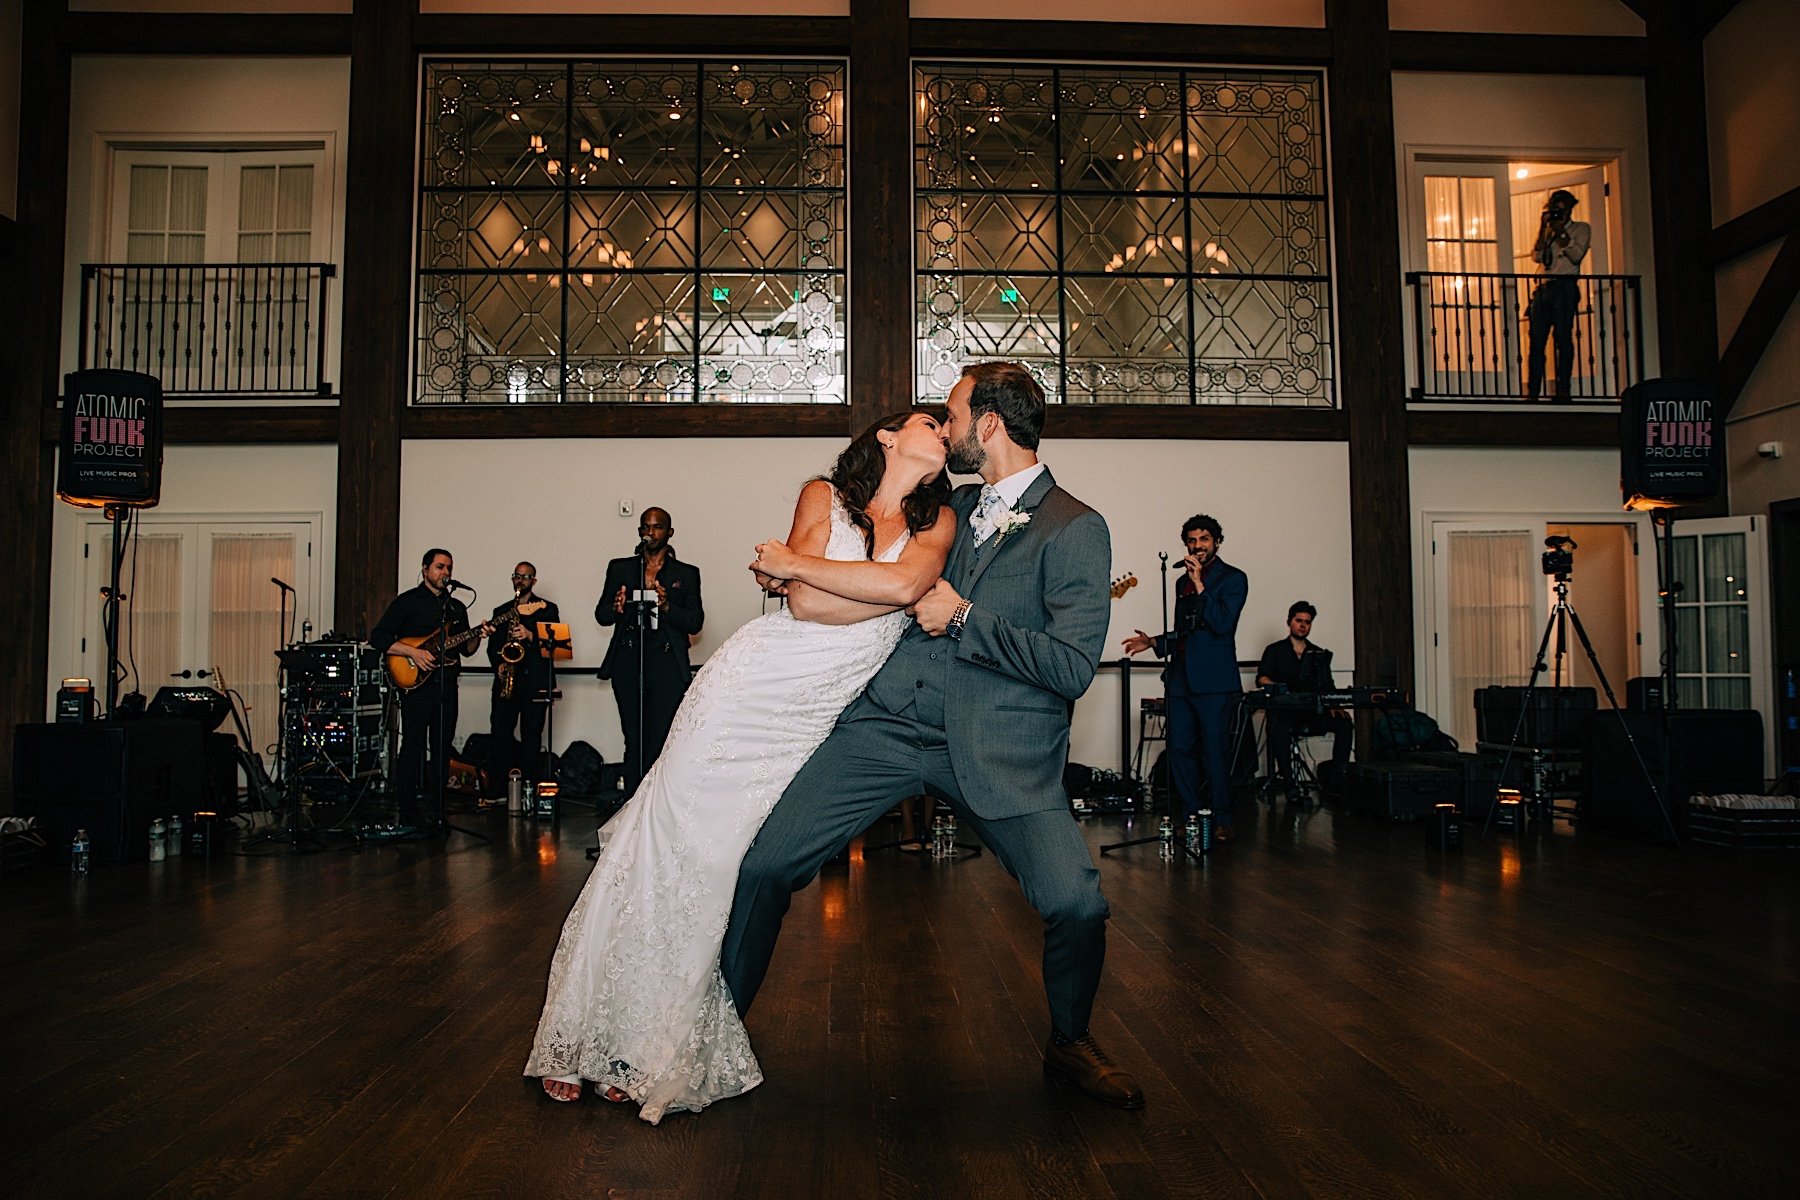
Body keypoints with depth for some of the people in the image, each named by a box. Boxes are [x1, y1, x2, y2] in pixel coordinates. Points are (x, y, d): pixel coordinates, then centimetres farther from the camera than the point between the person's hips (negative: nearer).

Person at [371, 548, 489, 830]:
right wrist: (413, 652, -17)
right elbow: (378, 637, -6)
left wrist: (478, 637, -2)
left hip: (447, 684, 6)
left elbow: (466, 649, 19)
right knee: (413, 747, -6)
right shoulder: (407, 601, 0)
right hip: (416, 683, -6)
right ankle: (408, 814, 0)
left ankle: (437, 812, 14)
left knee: (443, 750, 8)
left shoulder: (456, 606, 18)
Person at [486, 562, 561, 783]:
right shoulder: (501, 611, 19)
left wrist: (530, 635, -16)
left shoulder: (547, 608, 9)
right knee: (500, 733, -4)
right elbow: (492, 646, 17)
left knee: (531, 737, -4)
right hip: (506, 681, 3)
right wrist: (498, 664, -2)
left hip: (535, 680, -3)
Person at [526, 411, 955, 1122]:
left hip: (814, 722, 3)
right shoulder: (823, 497, 2)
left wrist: (792, 561, -9)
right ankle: (586, 1040, 15)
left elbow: (907, 582, -15)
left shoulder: (938, 524, 8)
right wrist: (911, 593, -9)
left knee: (735, 866, 4)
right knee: (670, 846, -1)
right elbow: (806, 604, -13)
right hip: (750, 688, -2)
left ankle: (648, 1054, 19)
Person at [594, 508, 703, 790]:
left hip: (667, 668, -1)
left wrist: (667, 607, -14)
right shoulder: (620, 568, 15)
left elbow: (695, 623, 5)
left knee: (661, 743, -10)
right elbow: (601, 615, 14)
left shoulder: (687, 574, 11)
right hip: (628, 664, 1)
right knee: (634, 743, -2)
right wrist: (616, 608, -9)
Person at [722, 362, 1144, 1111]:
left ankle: (1070, 1045, 14)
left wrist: (963, 617, -11)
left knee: (1076, 903, -19)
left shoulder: (1075, 529, -2)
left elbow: (1073, 667, -11)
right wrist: (795, 571, 21)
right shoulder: (953, 507, 18)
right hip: (889, 719, 5)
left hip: (998, 746, -4)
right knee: (763, 864, -6)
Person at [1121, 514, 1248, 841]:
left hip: (1213, 680, -6)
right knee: (1180, 749, 4)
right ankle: (1189, 817, 12)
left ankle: (1222, 821, 2)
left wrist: (1199, 585, -14)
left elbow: (1222, 624, -15)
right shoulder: (1183, 582, 19)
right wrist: (1153, 642, 13)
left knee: (1215, 751, -6)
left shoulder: (1233, 578, 0)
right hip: (1181, 678, 7)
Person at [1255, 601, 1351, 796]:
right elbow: (1261, 679, 0)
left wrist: (1332, 705, -9)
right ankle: (1286, 779, -34)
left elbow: (1327, 687, 14)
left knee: (1344, 723, -26)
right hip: (1284, 709, -3)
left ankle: (1338, 778, -23)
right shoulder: (1275, 650, 15)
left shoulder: (1319, 654, 22)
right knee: (1279, 727, -39)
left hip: (1313, 711, 3)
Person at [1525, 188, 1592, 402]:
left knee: (1563, 338, -8)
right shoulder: (1548, 231, 24)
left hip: (1564, 287, -4)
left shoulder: (1581, 229, 10)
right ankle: (1533, 392, -6)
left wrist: (1560, 231, -5)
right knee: (1536, 341, -4)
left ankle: (1563, 390, -8)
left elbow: (1577, 255, -6)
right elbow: (1536, 256, 9)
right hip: (1543, 288, 5)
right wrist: (1544, 229, 3)